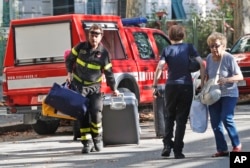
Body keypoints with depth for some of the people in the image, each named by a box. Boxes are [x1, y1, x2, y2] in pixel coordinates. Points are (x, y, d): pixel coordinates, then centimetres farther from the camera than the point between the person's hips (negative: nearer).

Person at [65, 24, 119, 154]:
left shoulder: (103, 53, -7)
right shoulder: (80, 47, -4)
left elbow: (108, 72, 0)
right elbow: (69, 59, 11)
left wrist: (113, 88, 4)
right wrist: (69, 72, -1)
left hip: (94, 86, -1)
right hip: (79, 85, 1)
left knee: (95, 112, -11)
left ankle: (97, 138, 10)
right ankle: (87, 142, -1)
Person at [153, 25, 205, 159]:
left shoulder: (167, 50, 4)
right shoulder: (189, 47, 5)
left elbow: (159, 68, -9)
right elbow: (201, 63, -4)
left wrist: (155, 85, -4)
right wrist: (202, 82, 0)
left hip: (171, 86, 0)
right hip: (187, 86, 0)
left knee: (169, 116, 18)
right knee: (182, 118, 5)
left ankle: (167, 145, 5)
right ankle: (178, 150, 1)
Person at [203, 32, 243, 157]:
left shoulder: (229, 58, -14)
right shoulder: (209, 58, 0)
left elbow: (240, 76, -13)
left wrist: (226, 80, -28)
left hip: (229, 94, -5)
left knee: (226, 119, -16)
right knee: (215, 123, 2)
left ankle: (237, 145, 2)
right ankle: (222, 149, 11)